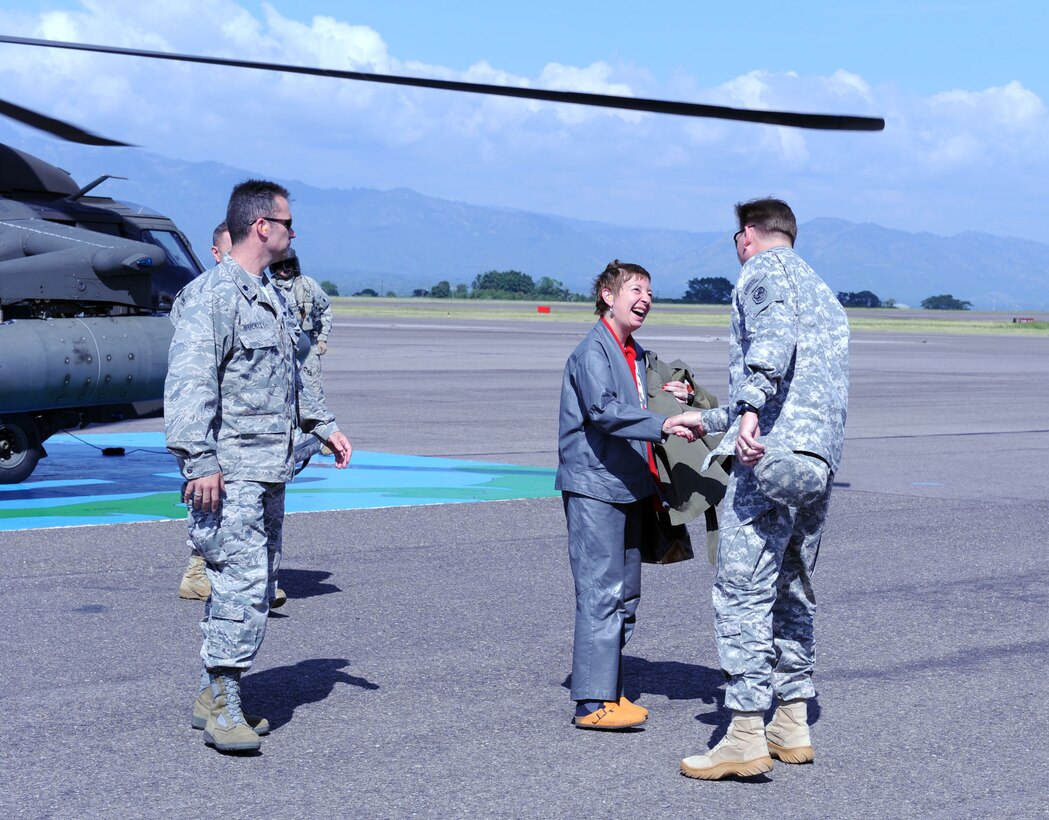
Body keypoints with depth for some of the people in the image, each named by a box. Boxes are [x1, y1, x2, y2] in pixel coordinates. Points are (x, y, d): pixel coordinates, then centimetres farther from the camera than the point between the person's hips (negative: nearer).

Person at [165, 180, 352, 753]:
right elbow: (189, 381, -20)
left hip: (269, 470, 10)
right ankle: (223, 705, -7)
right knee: (242, 582, -13)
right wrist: (200, 460, -26)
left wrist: (324, 426, 25)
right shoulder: (213, 294, -12)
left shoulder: (269, 297, 19)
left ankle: (215, 693, 19)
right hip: (230, 473, -10)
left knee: (253, 582, 11)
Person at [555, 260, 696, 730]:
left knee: (625, 594, 12)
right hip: (594, 486, -10)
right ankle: (593, 703, -10)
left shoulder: (634, 353, 17)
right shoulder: (593, 350, -11)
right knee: (601, 591, -12)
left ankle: (609, 692, 20)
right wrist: (662, 425, -34)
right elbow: (603, 411, -25)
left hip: (627, 488, 10)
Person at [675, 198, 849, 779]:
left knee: (743, 590, -10)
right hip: (822, 459, 9)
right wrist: (710, 419, 45)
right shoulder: (824, 294, 30)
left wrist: (750, 409, -33)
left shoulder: (764, 269, 3)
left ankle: (746, 736, -14)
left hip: (773, 450, -9)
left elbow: (775, 335, -20)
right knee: (792, 591, 15)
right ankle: (792, 726, 18)